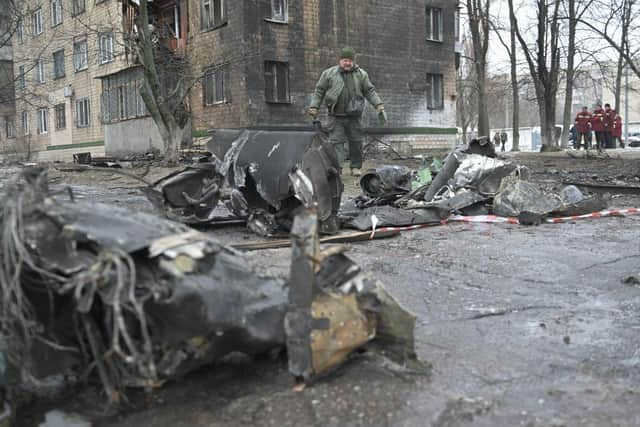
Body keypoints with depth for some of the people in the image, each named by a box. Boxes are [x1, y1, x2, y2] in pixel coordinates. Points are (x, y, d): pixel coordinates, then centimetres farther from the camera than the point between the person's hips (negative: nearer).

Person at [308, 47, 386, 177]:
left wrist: (379, 106, 1)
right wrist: (314, 107, -1)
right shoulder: (329, 74, 4)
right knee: (336, 141, -10)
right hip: (336, 116, -1)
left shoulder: (361, 74, 8)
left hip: (354, 116, 1)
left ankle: (356, 167, 18)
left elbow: (370, 91, 10)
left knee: (356, 142, 5)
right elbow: (319, 91, 7)